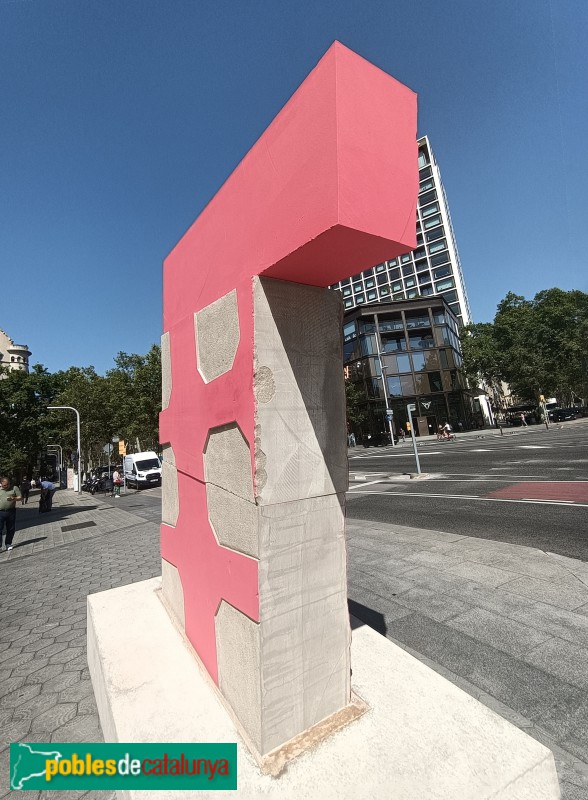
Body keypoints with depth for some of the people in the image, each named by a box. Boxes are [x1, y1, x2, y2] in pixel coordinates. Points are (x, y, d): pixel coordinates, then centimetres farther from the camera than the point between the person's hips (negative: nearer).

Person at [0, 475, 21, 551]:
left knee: (11, 529, 6)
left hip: (11, 511, 0)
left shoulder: (14, 488, 5)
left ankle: (8, 544, 20)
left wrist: (13, 498, -16)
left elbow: (19, 497, 3)